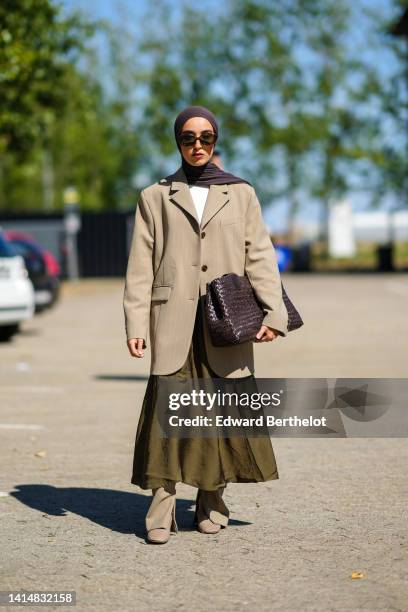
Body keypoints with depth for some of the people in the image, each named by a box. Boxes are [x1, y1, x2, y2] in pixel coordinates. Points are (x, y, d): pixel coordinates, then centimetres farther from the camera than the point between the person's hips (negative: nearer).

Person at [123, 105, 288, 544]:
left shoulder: (241, 194, 14)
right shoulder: (154, 197, 13)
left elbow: (260, 257, 7)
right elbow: (140, 266, 8)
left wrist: (273, 311, -5)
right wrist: (135, 324, -2)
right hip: (174, 319, -1)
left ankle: (211, 500, 12)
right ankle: (162, 501, -5)